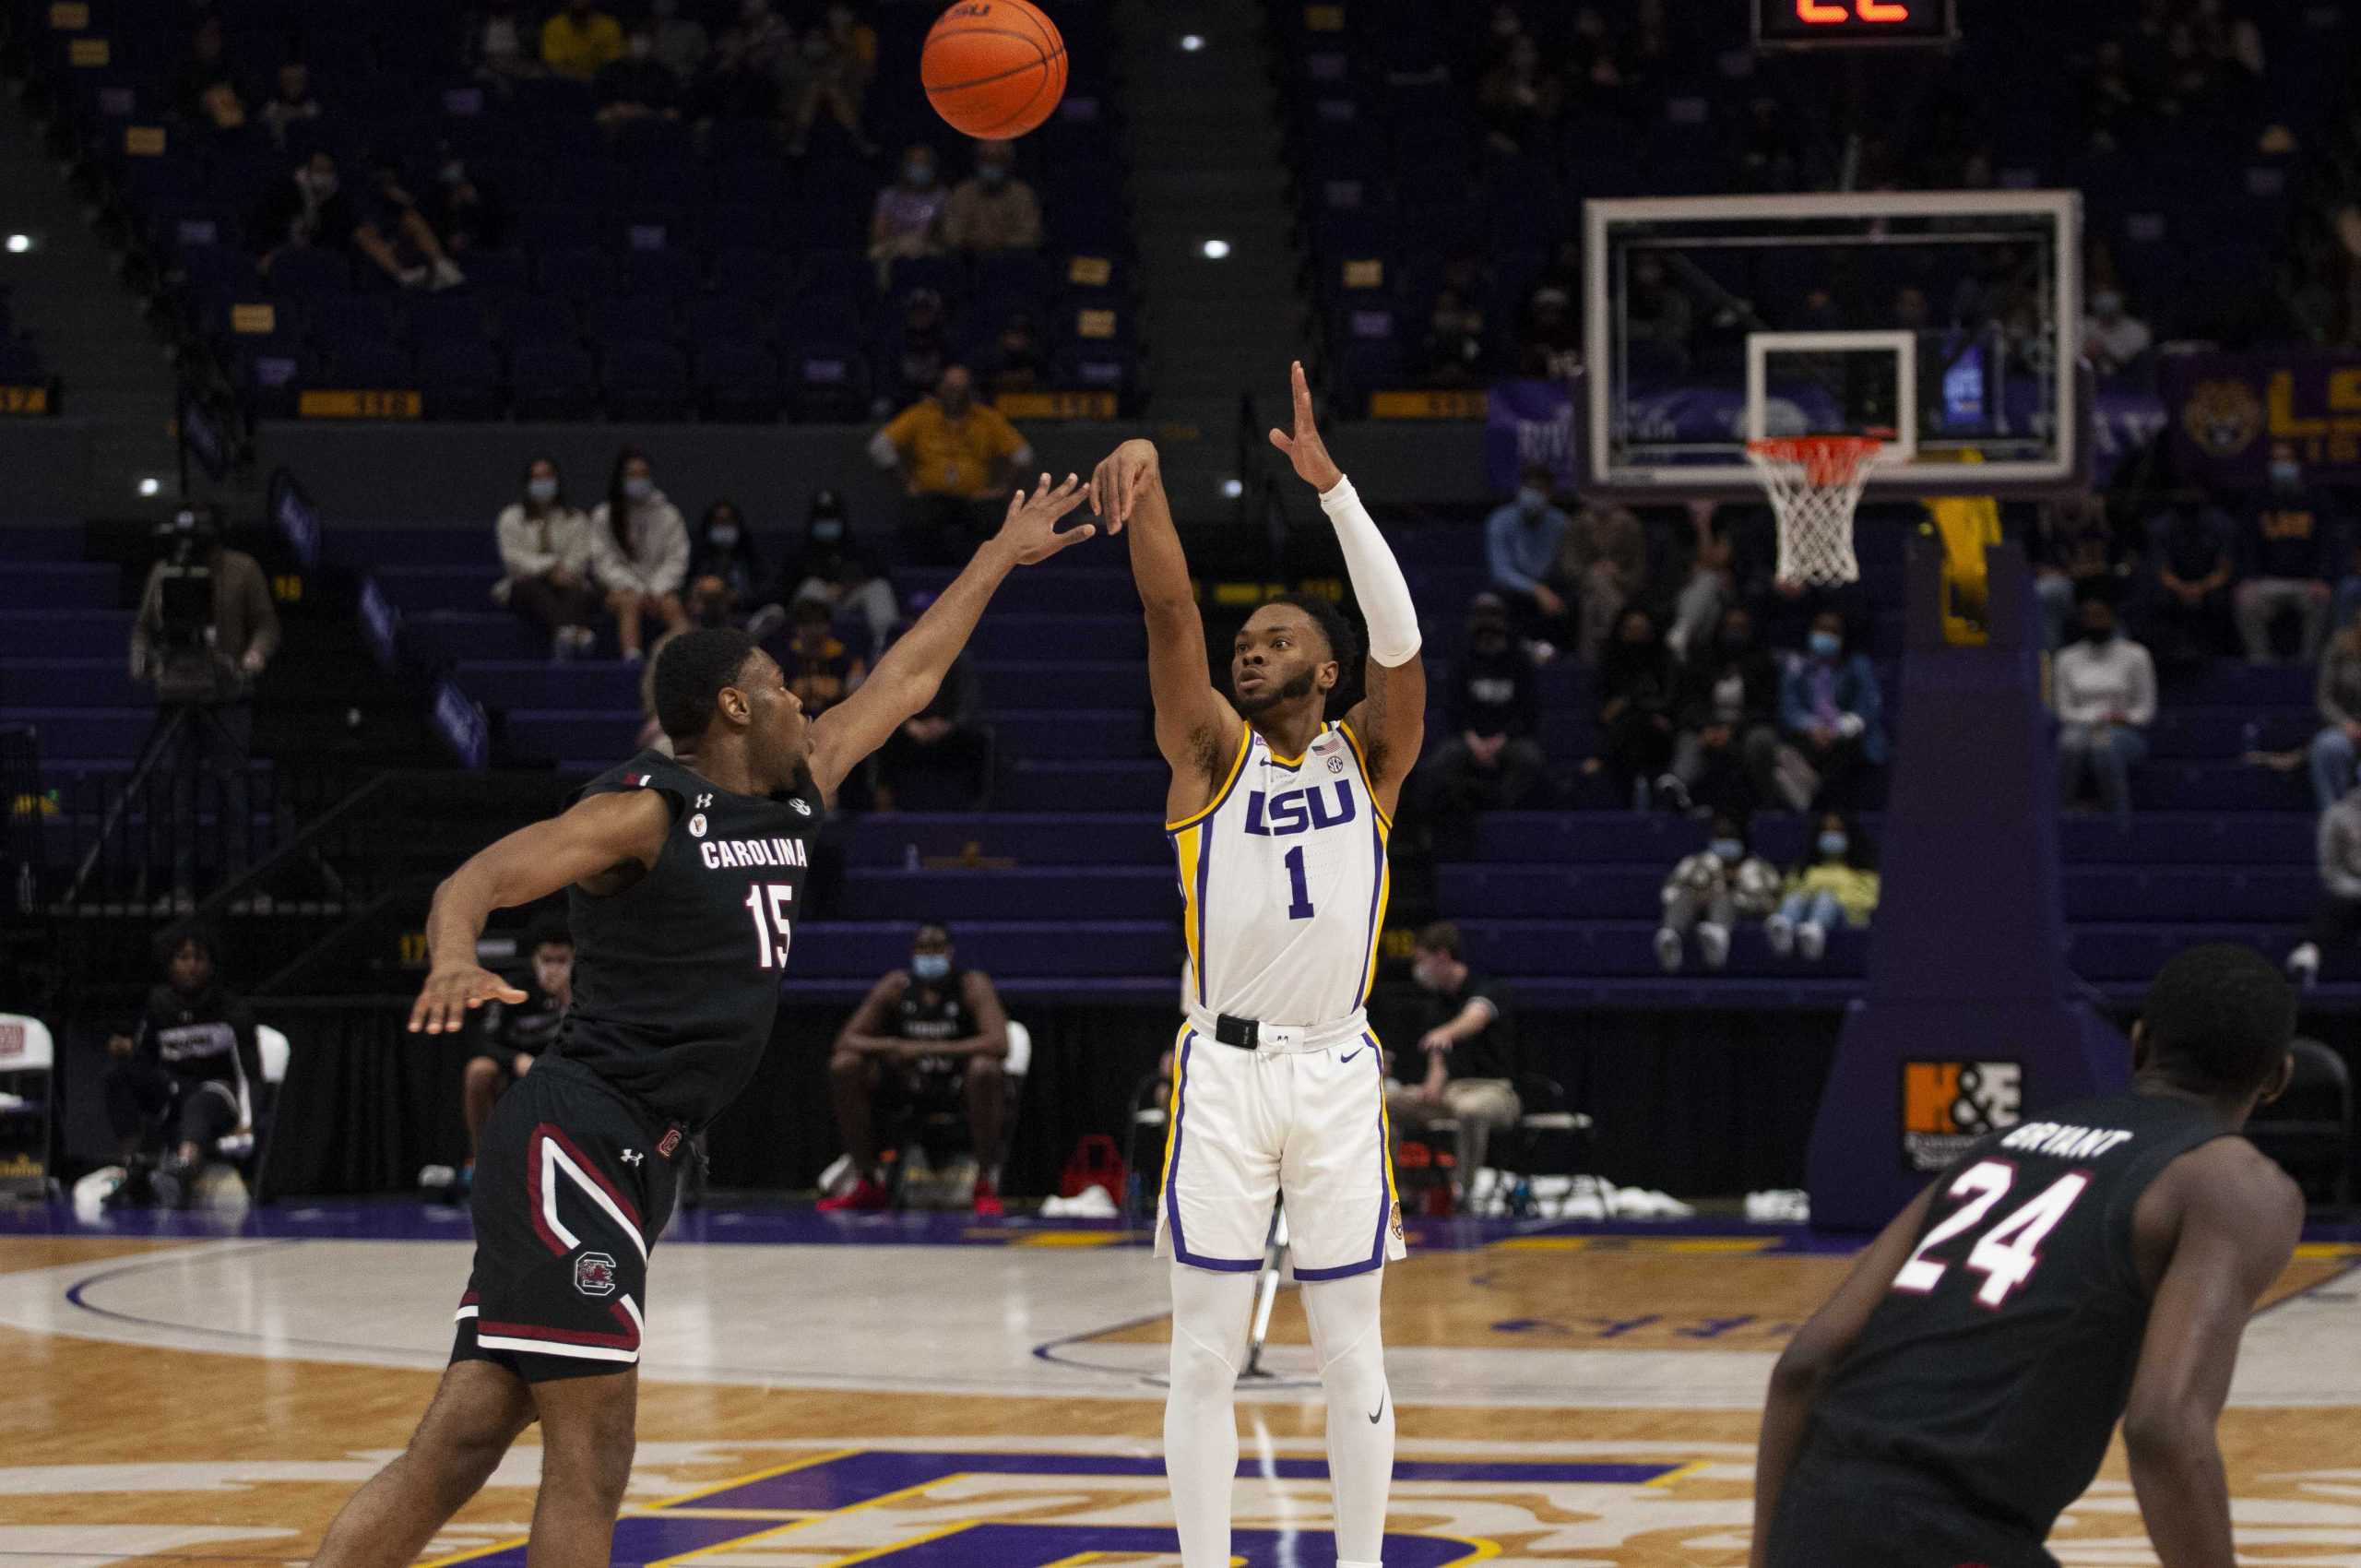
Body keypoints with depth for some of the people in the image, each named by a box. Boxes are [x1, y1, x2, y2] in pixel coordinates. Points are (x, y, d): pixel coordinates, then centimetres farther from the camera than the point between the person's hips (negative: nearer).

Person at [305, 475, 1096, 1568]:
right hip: (576, 1138, -9)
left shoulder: (796, 795, 17)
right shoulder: (646, 811, -8)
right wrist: (454, 961, -41)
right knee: (590, 1452, -9)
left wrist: (1003, 555, 38)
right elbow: (480, 879, -19)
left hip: (634, 1159, 9)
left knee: (457, 1449, 1)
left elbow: (906, 679, 30)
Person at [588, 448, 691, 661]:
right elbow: (604, 562, 0)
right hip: (622, 586, -1)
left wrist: (656, 591, -11)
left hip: (660, 586, 1)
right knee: (630, 601, -34)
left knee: (672, 605, -31)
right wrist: (637, 590, -13)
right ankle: (632, 657, -52)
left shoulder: (668, 514, 11)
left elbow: (677, 558, 6)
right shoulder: (603, 516, 8)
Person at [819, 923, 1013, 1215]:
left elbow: (999, 1044, -30)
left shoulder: (973, 986, -14)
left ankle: (986, 1185, -26)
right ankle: (870, 1184, -7)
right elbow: (846, 1041, -6)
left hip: (962, 1090, -4)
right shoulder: (895, 986, -4)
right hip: (913, 1088, 4)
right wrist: (890, 1046, -28)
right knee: (844, 1067, -15)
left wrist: (927, 1049, -33)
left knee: (985, 1068, -38)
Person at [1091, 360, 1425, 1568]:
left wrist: (1330, 483, -19)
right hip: (1222, 1068, 0)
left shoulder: (1367, 760, 7)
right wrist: (1145, 490, -27)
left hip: (1337, 1071, 0)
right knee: (1205, 1350, 0)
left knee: (1350, 1349, 4)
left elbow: (1400, 639, -11)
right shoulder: (1210, 752, 7)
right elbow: (1169, 616, -9)